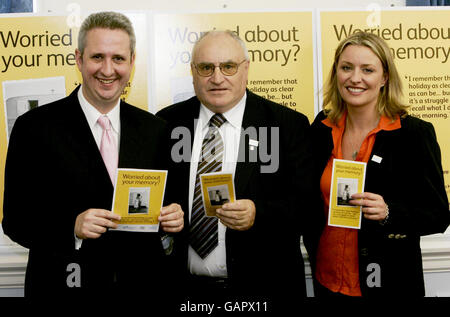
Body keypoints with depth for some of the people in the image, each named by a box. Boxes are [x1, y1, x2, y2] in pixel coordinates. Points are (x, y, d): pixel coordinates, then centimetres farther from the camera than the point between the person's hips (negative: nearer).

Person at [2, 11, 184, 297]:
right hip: (65, 284, -2)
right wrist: (72, 226, -24)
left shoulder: (156, 130, 2)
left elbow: (163, 204, 9)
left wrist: (173, 217, -12)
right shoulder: (34, 128, -8)